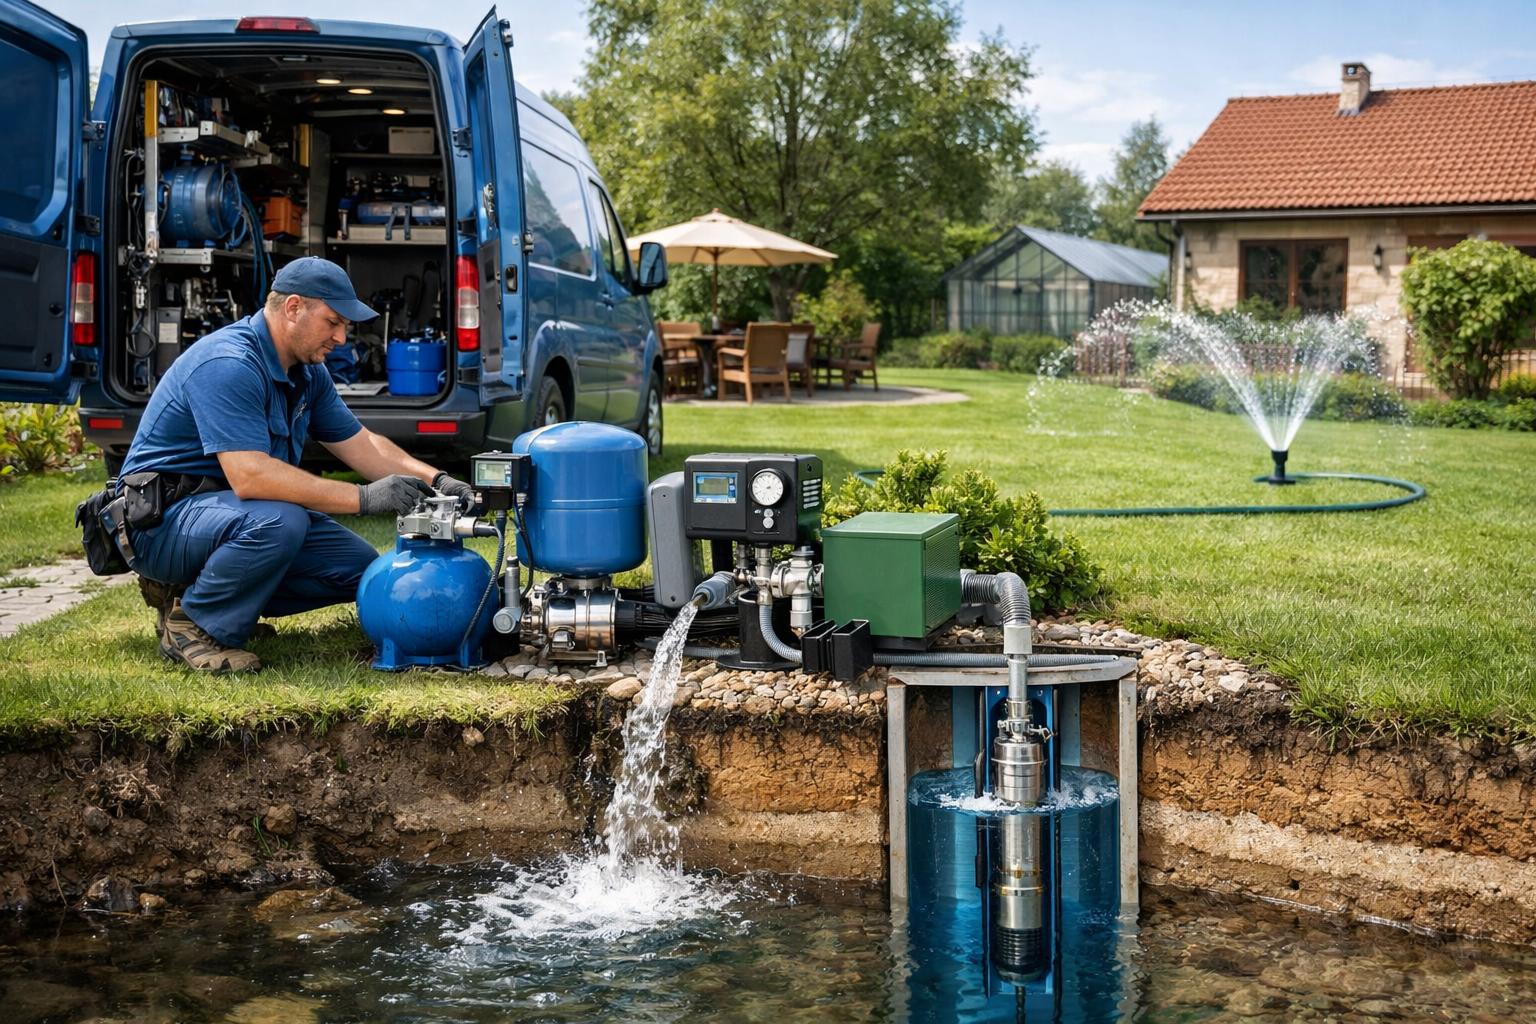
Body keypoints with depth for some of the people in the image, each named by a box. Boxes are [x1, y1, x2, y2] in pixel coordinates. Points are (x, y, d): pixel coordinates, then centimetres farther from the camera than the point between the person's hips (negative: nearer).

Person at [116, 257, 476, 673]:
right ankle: (190, 623, -14)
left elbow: (361, 445, 11)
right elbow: (250, 476, -35)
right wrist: (364, 498, -34)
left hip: (229, 506, 10)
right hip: (163, 520, -10)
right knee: (278, 522, -37)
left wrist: (435, 479, -5)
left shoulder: (307, 371, 6)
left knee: (358, 565, 1)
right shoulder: (228, 365, -25)